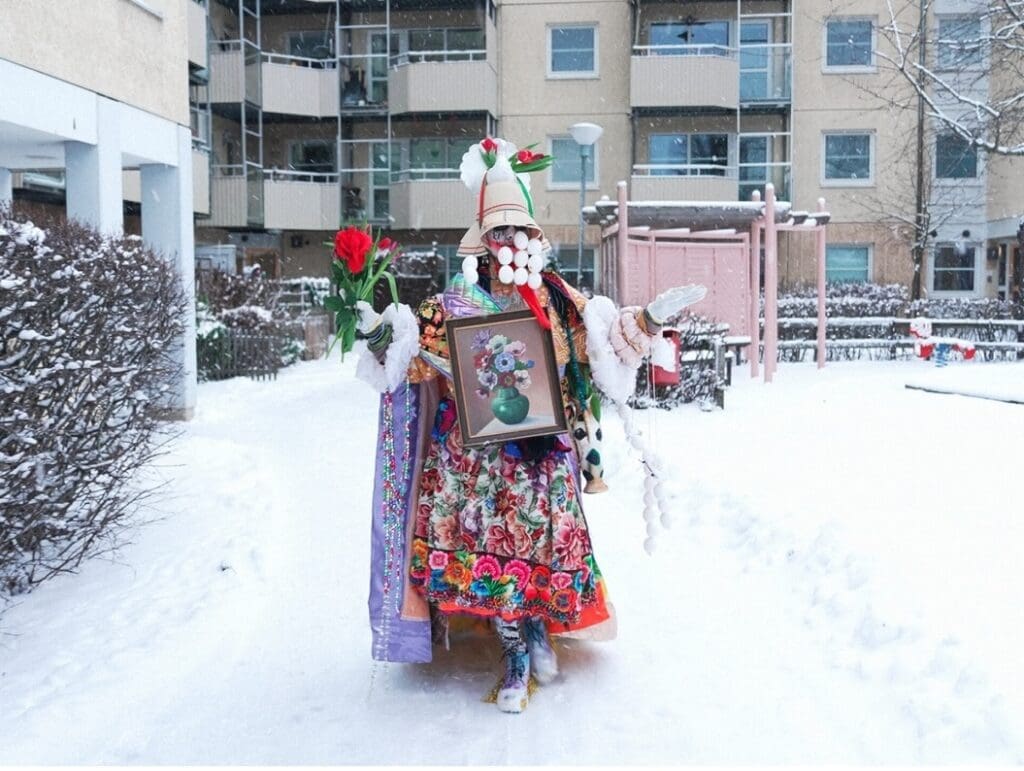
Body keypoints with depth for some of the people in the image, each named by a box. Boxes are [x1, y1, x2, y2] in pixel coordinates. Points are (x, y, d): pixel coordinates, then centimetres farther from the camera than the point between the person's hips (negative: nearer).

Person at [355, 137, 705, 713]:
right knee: (489, 541, -2)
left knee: (545, 540, -1)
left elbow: (606, 342, 15)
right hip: (478, 453, -1)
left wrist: (648, 320, 3)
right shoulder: (455, 306, 2)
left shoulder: (559, 301, 6)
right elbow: (410, 358, 3)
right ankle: (518, 655, 14)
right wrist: (382, 335, -16)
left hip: (543, 451, 1)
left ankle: (538, 631, 27)